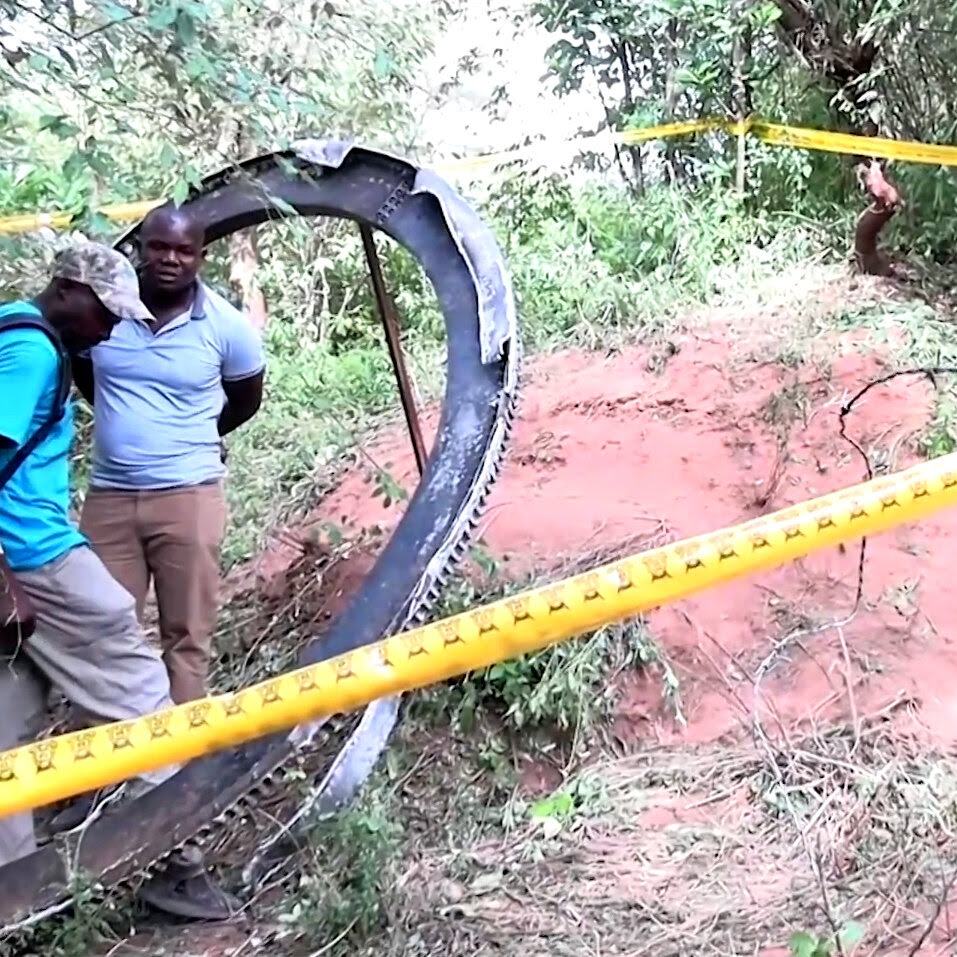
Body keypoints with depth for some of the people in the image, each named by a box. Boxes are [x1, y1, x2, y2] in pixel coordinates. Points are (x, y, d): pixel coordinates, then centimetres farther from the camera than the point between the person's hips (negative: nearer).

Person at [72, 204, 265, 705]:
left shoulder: (227, 326, -6)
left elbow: (246, 401, 11)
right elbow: (82, 370, 19)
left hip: (188, 497, -2)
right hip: (108, 496, 3)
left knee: (186, 634, 5)